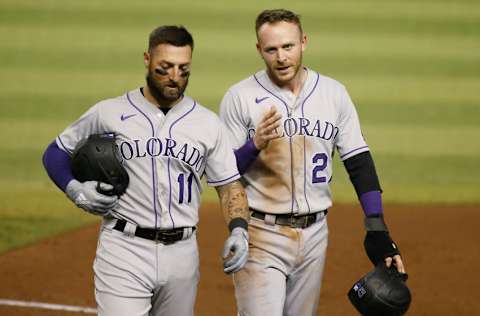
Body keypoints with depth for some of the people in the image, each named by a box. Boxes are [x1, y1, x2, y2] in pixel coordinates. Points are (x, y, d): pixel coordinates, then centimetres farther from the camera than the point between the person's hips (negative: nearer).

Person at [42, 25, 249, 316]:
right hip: (124, 249, -3)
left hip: (182, 255, 3)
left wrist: (239, 230, -10)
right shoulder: (109, 114, 2)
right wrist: (75, 190, -7)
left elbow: (229, 184, 9)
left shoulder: (208, 123, 7)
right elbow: (57, 152, 12)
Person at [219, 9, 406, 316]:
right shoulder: (240, 97, -6)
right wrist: (254, 146, -23)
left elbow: (359, 163, 6)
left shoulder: (334, 93, 4)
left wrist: (377, 230, -2)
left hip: (314, 233, 4)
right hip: (262, 235, -4)